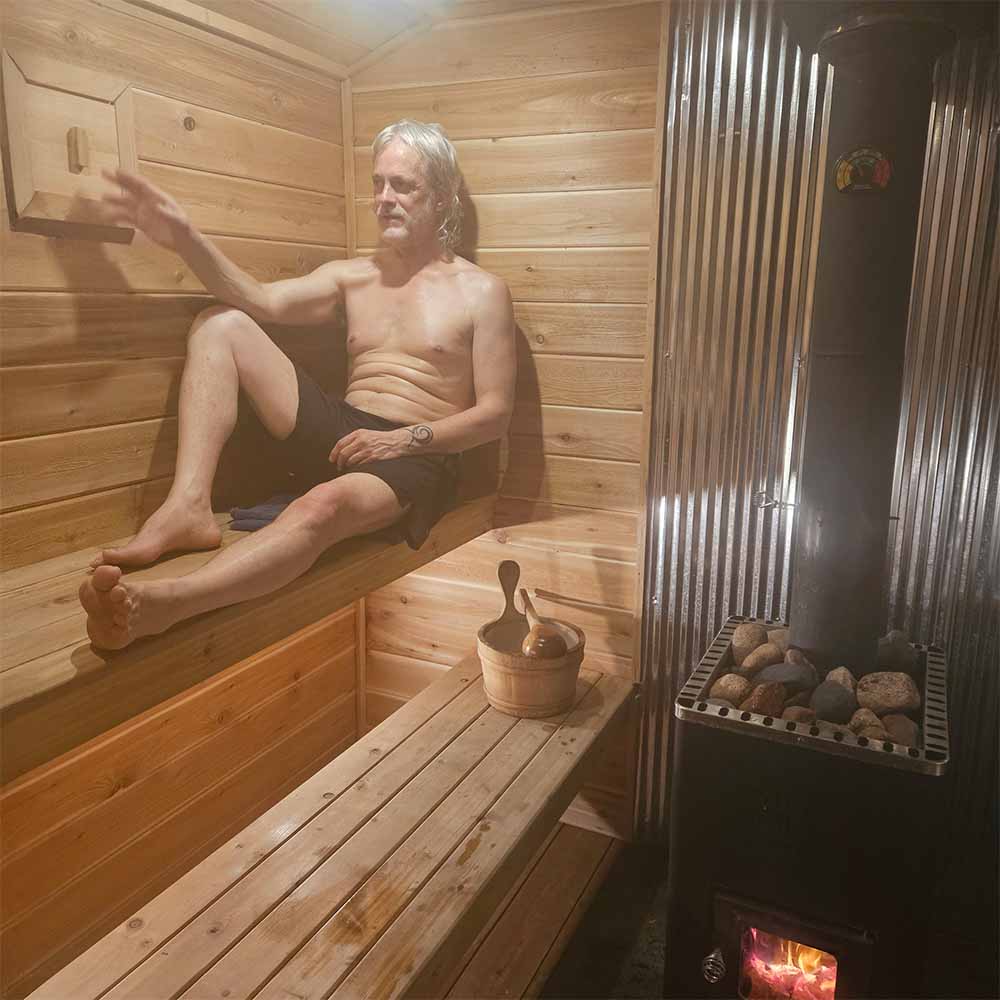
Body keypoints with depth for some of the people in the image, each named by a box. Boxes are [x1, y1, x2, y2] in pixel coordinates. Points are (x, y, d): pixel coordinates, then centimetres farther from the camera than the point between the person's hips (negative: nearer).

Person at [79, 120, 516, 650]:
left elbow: (495, 413, -3)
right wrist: (186, 239, -17)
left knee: (326, 504, -41)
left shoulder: (481, 291, 3)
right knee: (220, 324, -6)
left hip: (415, 458, -5)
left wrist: (406, 439, -16)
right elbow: (264, 301, -1)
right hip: (338, 436, 6)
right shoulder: (352, 275, 17)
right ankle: (188, 507, -22)